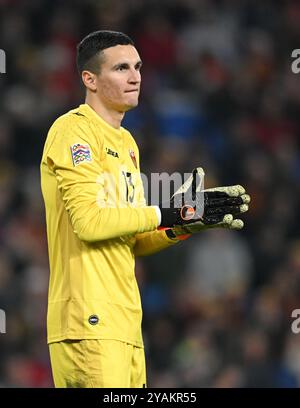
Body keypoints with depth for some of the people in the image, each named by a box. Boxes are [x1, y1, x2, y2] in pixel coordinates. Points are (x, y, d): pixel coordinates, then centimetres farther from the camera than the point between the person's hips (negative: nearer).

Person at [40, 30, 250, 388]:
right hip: (91, 319, -9)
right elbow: (89, 220, -18)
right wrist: (171, 213, -12)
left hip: (124, 319, 9)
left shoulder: (126, 143, 22)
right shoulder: (73, 130, -6)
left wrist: (186, 223, 5)